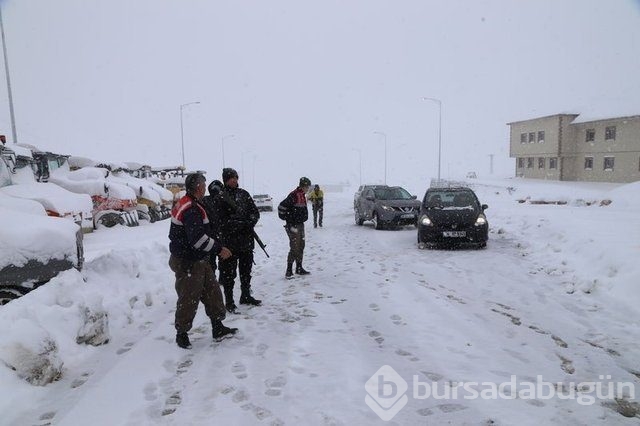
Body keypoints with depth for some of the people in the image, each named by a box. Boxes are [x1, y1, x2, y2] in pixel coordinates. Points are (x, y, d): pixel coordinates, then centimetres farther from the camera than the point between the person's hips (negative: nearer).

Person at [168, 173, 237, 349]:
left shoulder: (184, 204, 11)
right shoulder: (191, 210, -23)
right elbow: (198, 238, -29)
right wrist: (219, 249, -20)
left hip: (198, 261, 11)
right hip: (188, 264, -11)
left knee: (212, 292, 15)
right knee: (188, 299, 3)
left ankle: (218, 328, 25)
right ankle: (181, 333, 20)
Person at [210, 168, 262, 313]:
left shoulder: (244, 194, 7)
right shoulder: (219, 198, -9)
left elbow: (255, 212, 8)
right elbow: (220, 222, -16)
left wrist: (250, 222, -13)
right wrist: (242, 223, -21)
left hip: (247, 241, 6)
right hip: (230, 242, -6)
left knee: (246, 270, 18)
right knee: (229, 273, 3)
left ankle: (246, 296, 35)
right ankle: (229, 302, 16)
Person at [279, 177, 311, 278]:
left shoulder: (302, 196, 12)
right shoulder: (293, 195, -18)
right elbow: (282, 206, -21)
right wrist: (286, 219, -16)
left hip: (300, 224, 9)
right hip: (293, 226, -9)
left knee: (301, 247, 14)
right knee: (294, 248, -9)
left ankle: (299, 269, 25)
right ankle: (289, 271, -1)